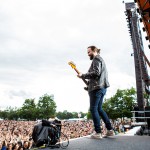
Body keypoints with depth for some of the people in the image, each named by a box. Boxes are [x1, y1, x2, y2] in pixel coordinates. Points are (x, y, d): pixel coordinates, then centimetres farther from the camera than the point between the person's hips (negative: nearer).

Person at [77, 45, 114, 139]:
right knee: (99, 109, 14)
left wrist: (82, 75, -11)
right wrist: (89, 83, 20)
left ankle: (98, 133, -6)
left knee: (93, 109, -7)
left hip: (97, 88, -10)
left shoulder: (96, 59, -4)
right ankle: (110, 130, 14)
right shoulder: (101, 60, 26)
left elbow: (96, 73, -18)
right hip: (102, 87, 10)